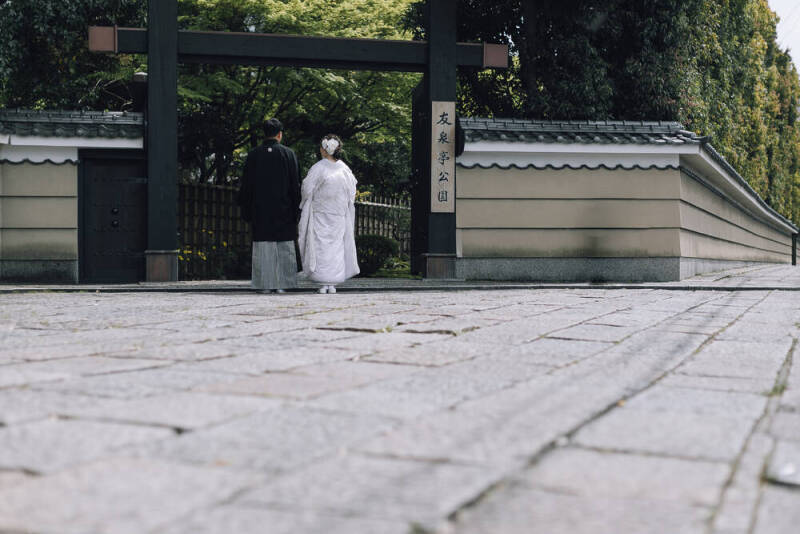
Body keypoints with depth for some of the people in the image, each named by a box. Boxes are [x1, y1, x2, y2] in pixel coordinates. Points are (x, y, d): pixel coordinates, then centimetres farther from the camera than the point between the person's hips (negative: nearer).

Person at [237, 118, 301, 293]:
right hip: (284, 210, -1)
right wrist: (296, 210, 3)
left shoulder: (253, 155, 1)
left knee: (263, 248, 2)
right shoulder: (288, 154, -2)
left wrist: (246, 211, 9)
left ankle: (265, 285, 0)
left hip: (260, 210, 1)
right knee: (284, 249, 4)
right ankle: (281, 284, 1)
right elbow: (295, 184, -2)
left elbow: (246, 185, 3)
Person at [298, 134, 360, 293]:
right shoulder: (345, 169, 1)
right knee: (336, 247, 8)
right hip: (339, 215, 4)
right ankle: (333, 284, 6)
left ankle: (324, 283, -5)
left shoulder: (318, 168, -12)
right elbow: (352, 192, 7)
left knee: (321, 246, 0)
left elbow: (307, 190, -10)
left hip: (320, 214, -3)